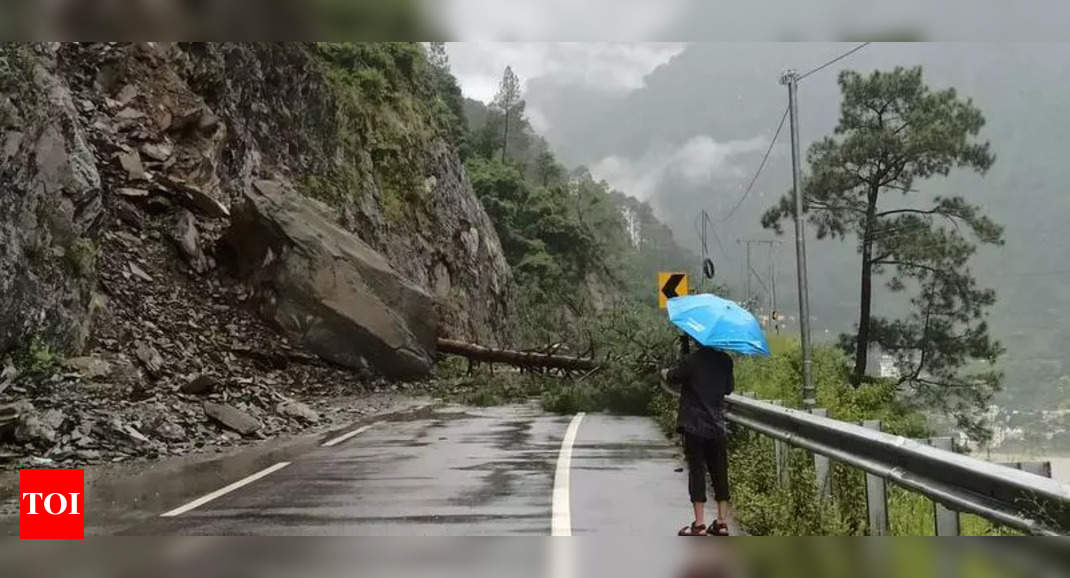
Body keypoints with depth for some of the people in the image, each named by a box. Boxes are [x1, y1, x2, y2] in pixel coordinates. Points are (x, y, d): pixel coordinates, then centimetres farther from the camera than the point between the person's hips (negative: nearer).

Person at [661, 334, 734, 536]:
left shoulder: (690, 360, -11)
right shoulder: (725, 360, 2)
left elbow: (673, 377, 2)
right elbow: (729, 388, 13)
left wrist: (665, 372, 24)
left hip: (694, 426, -4)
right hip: (718, 427, 4)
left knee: (697, 471, 0)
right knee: (720, 473, 10)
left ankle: (699, 525, 1)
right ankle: (722, 523, 14)